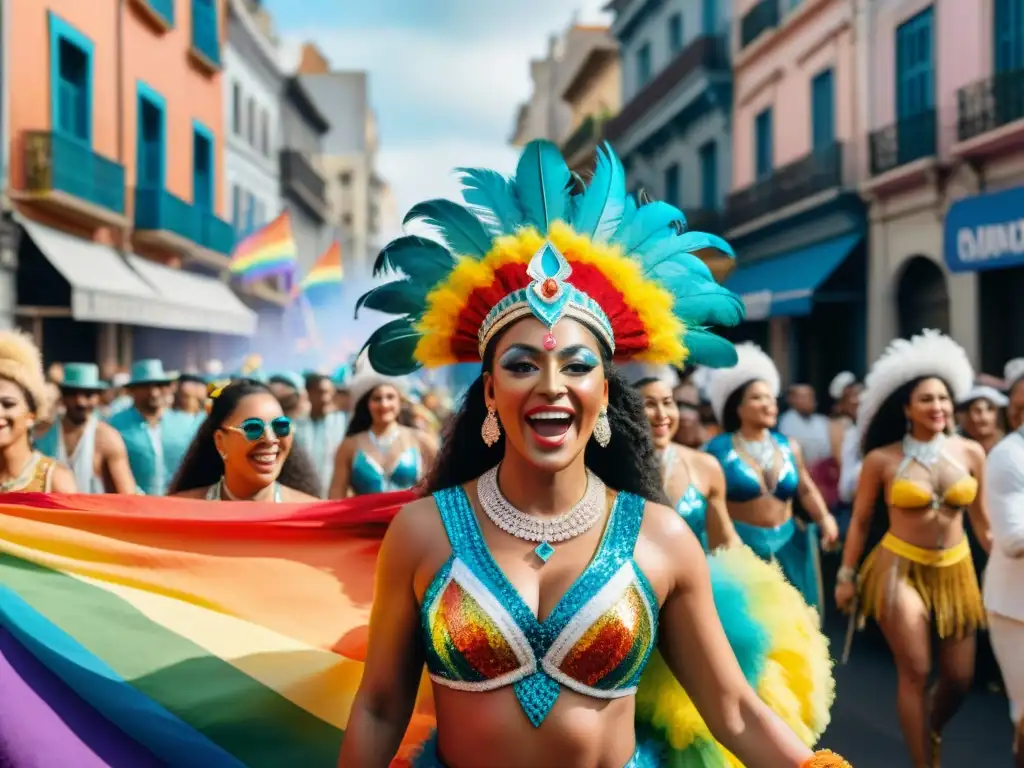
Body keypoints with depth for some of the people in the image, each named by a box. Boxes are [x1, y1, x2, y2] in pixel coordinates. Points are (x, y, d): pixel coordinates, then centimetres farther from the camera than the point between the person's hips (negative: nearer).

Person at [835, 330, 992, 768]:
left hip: (955, 570, 3)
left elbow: (982, 520, 7)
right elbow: (860, 521, 0)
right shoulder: (882, 460, -9)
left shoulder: (970, 453, -3)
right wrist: (846, 575, 2)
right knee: (915, 671, -7)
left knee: (960, 678, 9)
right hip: (901, 568, -3)